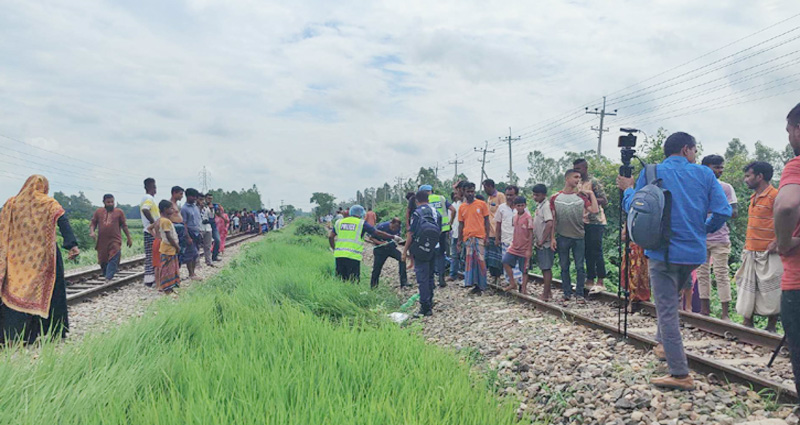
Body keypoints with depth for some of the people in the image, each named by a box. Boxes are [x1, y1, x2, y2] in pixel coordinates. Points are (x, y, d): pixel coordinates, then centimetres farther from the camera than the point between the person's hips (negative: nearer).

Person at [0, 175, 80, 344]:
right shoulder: (49, 204, 0)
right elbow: (63, 223, -15)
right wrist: (73, 245, -24)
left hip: (17, 259, 2)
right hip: (43, 258, -2)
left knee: (14, 295, 3)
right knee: (47, 291, 9)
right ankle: (54, 332, 16)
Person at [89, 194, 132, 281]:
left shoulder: (119, 212, 6)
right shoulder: (98, 212, 9)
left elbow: (124, 226, 10)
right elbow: (93, 223, 11)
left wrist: (129, 238, 11)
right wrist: (92, 231, -10)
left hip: (115, 241, -2)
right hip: (102, 241, 2)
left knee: (113, 260, -15)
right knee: (103, 261, 9)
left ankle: (108, 278, -18)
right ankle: (105, 275, 26)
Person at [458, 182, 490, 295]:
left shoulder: (482, 204, 2)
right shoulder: (462, 207, 11)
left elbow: (486, 221, 4)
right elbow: (461, 225, 14)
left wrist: (487, 237, -3)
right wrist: (459, 241, 11)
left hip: (479, 237, -3)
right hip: (467, 238, 3)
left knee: (480, 261, -5)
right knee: (469, 261, 2)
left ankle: (480, 286, 3)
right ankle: (475, 285, 10)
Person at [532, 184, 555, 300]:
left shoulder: (546, 206, -16)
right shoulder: (539, 205, 13)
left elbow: (549, 224, -26)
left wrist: (542, 241, -21)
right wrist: (537, 240, 13)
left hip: (545, 244, -9)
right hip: (540, 243, 9)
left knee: (546, 268, -3)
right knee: (546, 268, 15)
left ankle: (545, 295, 1)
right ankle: (548, 291, 24)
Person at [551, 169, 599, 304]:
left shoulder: (582, 196, 5)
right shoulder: (555, 198, 3)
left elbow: (595, 210, -8)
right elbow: (553, 219, 4)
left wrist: (591, 193, -5)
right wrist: (552, 238, 0)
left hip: (579, 237, 0)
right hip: (562, 237, 0)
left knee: (580, 267, 2)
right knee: (564, 267, 7)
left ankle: (580, 294, 11)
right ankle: (567, 294, 17)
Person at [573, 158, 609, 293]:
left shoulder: (594, 182, -10)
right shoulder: (579, 184, 14)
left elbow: (605, 202, -16)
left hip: (595, 223, -8)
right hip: (584, 222, 8)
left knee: (596, 252, -5)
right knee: (588, 252, 10)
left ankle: (600, 282, 1)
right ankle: (590, 280, 17)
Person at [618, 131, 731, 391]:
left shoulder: (651, 173, -2)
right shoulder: (704, 174, 2)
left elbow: (633, 209, 0)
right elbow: (723, 211, -3)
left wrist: (628, 190, 19)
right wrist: (703, 230, 15)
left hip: (662, 252, -3)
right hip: (694, 252, 3)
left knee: (667, 310, -1)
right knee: (671, 299, 27)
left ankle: (680, 374, -2)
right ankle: (664, 345, 38)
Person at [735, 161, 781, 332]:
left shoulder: (775, 196, -11)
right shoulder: (754, 198, 15)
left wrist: (777, 243, -21)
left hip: (768, 254, -8)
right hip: (750, 252, 9)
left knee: (770, 291, -1)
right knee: (747, 288, 9)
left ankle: (771, 327, 8)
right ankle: (747, 324, 16)